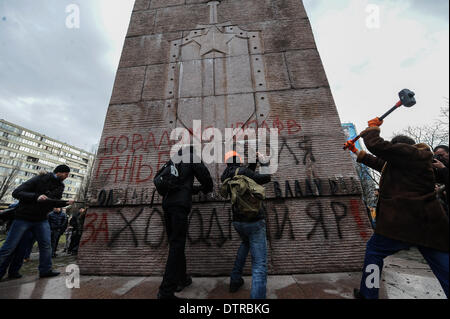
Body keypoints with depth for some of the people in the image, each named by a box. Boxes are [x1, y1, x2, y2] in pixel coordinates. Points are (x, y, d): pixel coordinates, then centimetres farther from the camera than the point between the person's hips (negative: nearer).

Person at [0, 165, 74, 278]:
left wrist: (66, 202, -11)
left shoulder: (60, 186, 5)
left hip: (41, 220, 5)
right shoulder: (40, 179, -14)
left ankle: (45, 270, 11)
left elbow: (55, 202, 10)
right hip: (23, 218, -5)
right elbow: (16, 193, -17)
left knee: (46, 246, 2)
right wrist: (36, 197, -32)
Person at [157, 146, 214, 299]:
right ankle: (166, 291, -6)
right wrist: (207, 189, 23)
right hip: (180, 205, -7)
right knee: (177, 245, -6)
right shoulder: (192, 158, 7)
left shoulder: (173, 162, 26)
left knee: (175, 243, 14)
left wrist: (198, 189, 38)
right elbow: (205, 176, 1)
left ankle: (181, 279, 24)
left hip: (167, 203, 8)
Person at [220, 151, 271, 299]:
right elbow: (266, 178, -11)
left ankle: (235, 280, 39)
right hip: (254, 221, -7)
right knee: (259, 265, -1)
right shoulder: (242, 171, -13)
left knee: (246, 243, 35)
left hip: (237, 221, 8)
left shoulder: (226, 177, 8)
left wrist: (255, 160, 17)